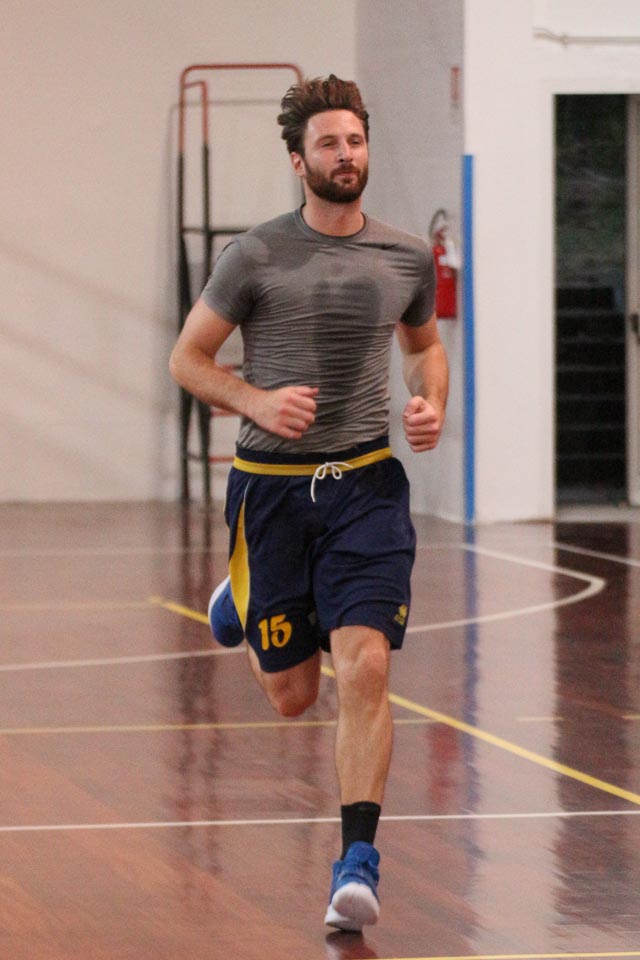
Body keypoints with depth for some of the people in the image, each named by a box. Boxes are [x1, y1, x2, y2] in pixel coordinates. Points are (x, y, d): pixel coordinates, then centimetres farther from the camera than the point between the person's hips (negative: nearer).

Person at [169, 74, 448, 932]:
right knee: (292, 695, 8)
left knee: (365, 667, -16)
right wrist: (257, 403, -17)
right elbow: (188, 357, 0)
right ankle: (241, 597, 45)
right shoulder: (256, 257, -6)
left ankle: (359, 860, -9)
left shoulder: (407, 257, 4)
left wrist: (433, 406, 2)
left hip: (367, 483, 1)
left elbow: (425, 342, 22)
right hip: (272, 484, -1)